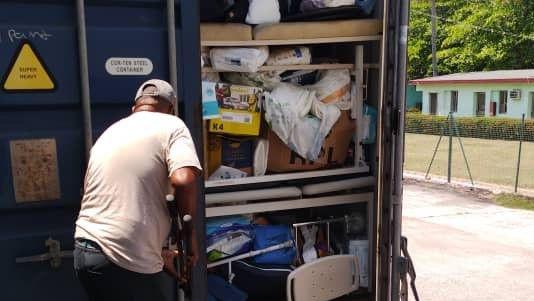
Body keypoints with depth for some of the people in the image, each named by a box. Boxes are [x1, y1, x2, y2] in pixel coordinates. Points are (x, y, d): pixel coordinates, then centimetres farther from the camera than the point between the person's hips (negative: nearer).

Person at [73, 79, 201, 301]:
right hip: (127, 262, -7)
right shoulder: (171, 125, -2)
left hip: (84, 252, 7)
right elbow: (184, 181, -22)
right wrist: (190, 233, -5)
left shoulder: (109, 133, 19)